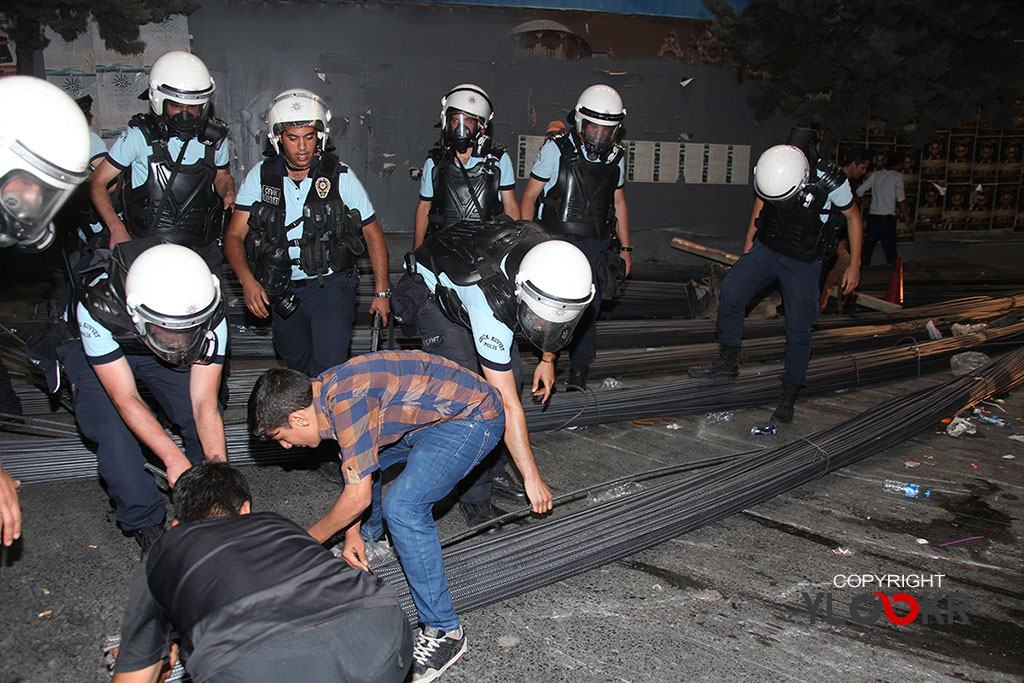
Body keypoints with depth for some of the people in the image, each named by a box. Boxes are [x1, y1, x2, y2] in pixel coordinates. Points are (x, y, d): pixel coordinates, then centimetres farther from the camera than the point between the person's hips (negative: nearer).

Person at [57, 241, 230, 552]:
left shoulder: (210, 316, -34)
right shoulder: (97, 309, -41)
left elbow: (204, 402, -29)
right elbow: (125, 398, -35)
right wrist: (173, 457, -42)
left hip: (153, 352, 2)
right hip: (95, 350, -1)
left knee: (202, 422, -15)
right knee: (113, 430, -22)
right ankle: (144, 522, -1)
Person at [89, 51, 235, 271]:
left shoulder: (215, 137, 6)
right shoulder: (139, 135, -3)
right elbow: (98, 182, 0)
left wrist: (228, 191, 2)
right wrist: (116, 228, -15)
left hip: (203, 251, 3)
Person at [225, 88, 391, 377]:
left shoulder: (340, 177, -8)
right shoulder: (261, 177, -3)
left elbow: (373, 234, 0)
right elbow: (235, 236, -7)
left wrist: (382, 291, -2)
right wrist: (247, 280, -25)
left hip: (331, 285, -3)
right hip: (282, 291, 3)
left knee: (328, 363, -19)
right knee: (294, 359, 18)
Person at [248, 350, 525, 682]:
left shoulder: (347, 403, -29)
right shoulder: (325, 391, 0)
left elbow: (358, 496, -23)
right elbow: (355, 471, 11)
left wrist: (309, 539, -7)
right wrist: (353, 533, 5)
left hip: (473, 419, -10)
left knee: (403, 505, -23)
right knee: (360, 459, 20)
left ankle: (444, 633, -11)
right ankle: (368, 544, 45)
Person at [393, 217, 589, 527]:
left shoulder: (555, 262, -29)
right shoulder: (491, 304, -45)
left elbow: (553, 312, 1)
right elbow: (508, 405, -39)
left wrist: (548, 358, 4)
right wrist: (532, 478, -33)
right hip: (433, 292, -7)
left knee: (510, 373, 1)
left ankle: (493, 469, 17)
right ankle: (474, 496, -3)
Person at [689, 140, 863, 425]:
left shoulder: (830, 182, -25)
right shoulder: (768, 172, -15)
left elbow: (853, 217, -7)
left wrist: (854, 266, -3)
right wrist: (749, 241, 13)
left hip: (802, 262, -3)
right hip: (765, 248, 3)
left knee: (798, 328, -3)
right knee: (730, 294, -12)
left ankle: (789, 395, 10)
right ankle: (728, 361, 7)